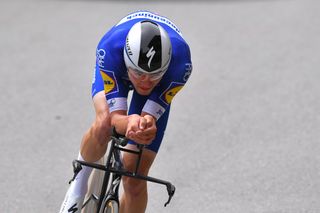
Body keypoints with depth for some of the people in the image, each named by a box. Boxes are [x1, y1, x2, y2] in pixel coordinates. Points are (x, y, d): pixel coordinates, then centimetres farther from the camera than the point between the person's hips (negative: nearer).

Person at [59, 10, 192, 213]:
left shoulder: (180, 60, -42)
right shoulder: (110, 48, -44)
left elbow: (151, 116, -36)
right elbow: (115, 117, -41)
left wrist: (147, 125, -61)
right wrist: (130, 123, -65)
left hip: (163, 85, 1)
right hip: (114, 70, 0)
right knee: (104, 124, -35)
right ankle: (80, 182, -5)